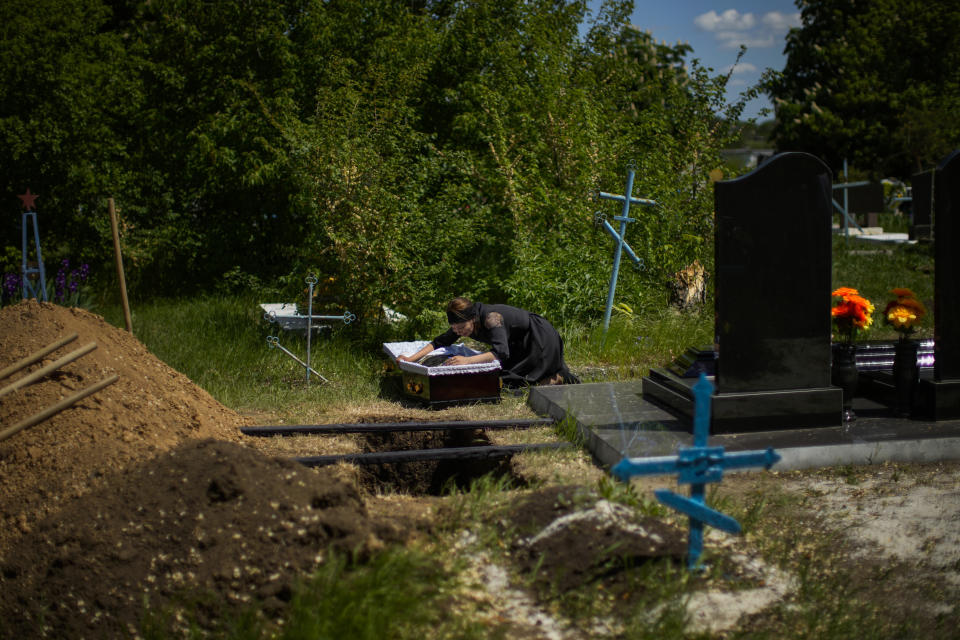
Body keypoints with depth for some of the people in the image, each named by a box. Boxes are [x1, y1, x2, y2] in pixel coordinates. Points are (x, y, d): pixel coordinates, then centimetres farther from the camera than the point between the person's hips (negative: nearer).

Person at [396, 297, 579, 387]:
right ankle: (559, 374, 24)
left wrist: (467, 361, -57)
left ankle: (557, 379, 2)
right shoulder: (464, 322, -10)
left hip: (541, 340, -9)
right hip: (521, 345, 9)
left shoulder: (491, 318, -35)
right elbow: (441, 341, -1)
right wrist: (412, 359, -12)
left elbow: (501, 352, -46)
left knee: (508, 380, -12)